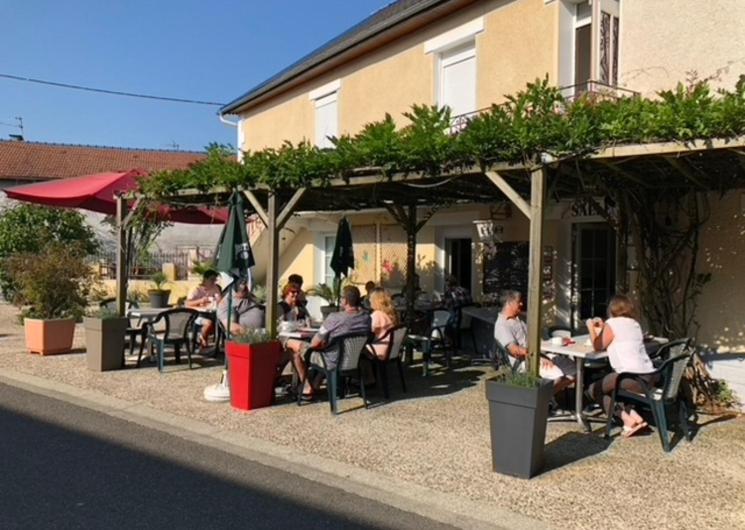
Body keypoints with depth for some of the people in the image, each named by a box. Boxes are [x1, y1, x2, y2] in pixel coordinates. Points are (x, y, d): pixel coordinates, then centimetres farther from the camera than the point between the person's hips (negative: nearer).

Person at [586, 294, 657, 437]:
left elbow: (598, 346, 5)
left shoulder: (612, 324, -2)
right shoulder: (634, 323, 19)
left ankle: (627, 418, -5)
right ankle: (632, 414, 8)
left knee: (594, 389, 10)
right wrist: (602, 328, 31)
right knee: (605, 386, 27)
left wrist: (591, 327, 17)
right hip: (649, 376, 8)